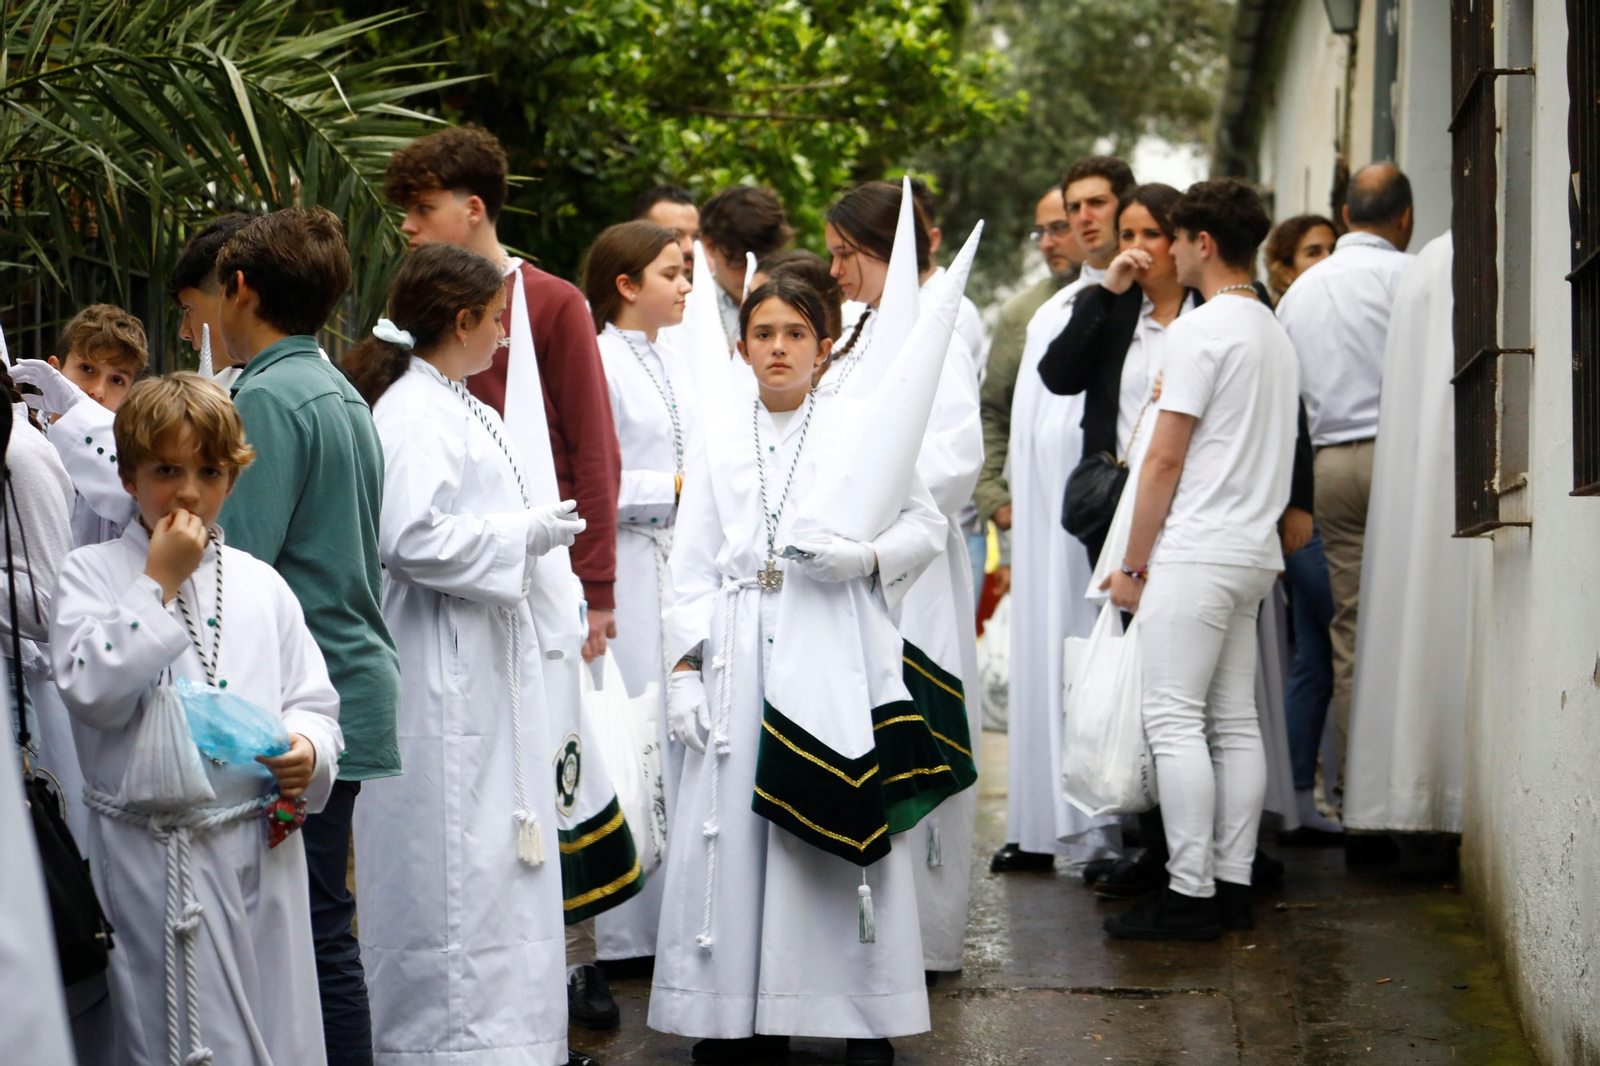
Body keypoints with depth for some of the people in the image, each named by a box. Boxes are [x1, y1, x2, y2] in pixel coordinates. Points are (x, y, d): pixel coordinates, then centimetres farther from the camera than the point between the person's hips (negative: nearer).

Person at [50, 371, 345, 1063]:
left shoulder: (260, 584, 11)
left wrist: (308, 750, -13)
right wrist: (159, 584, -10)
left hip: (259, 852, 3)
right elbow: (91, 692, -13)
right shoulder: (91, 574, 2)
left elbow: (313, 702, 10)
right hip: (147, 857, -2)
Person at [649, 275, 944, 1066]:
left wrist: (867, 557, -14)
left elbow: (926, 523, 5)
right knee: (733, 827, 0)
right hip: (741, 653, 3)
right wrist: (685, 666, 3)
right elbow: (692, 564, 11)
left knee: (841, 817, -4)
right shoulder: (719, 439, 11)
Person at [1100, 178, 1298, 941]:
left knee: (1175, 721, -8)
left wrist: (1134, 563, -6)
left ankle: (1189, 894, -8)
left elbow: (1165, 458, -12)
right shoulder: (1277, 336, 17)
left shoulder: (1200, 330, -11)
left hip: (1196, 554, -9)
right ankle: (1232, 884, 11)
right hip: (1252, 552, 9)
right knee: (1235, 721, 9)